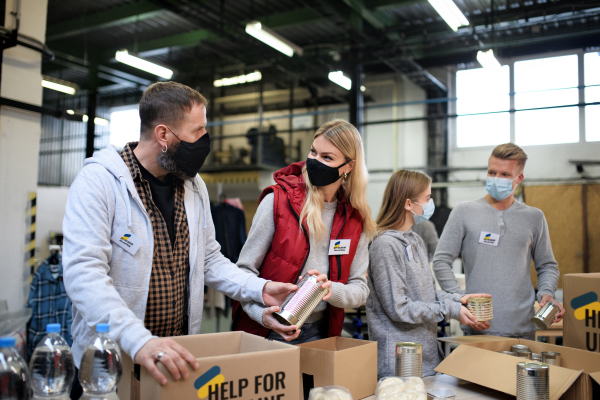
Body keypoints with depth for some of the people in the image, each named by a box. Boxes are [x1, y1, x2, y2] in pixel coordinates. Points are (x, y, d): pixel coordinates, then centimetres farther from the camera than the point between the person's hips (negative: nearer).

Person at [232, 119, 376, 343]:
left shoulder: (355, 220, -1)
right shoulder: (278, 200, -11)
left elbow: (360, 289, 2)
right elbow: (245, 270, -8)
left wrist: (331, 290, -20)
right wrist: (263, 314, -24)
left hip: (318, 333, 3)